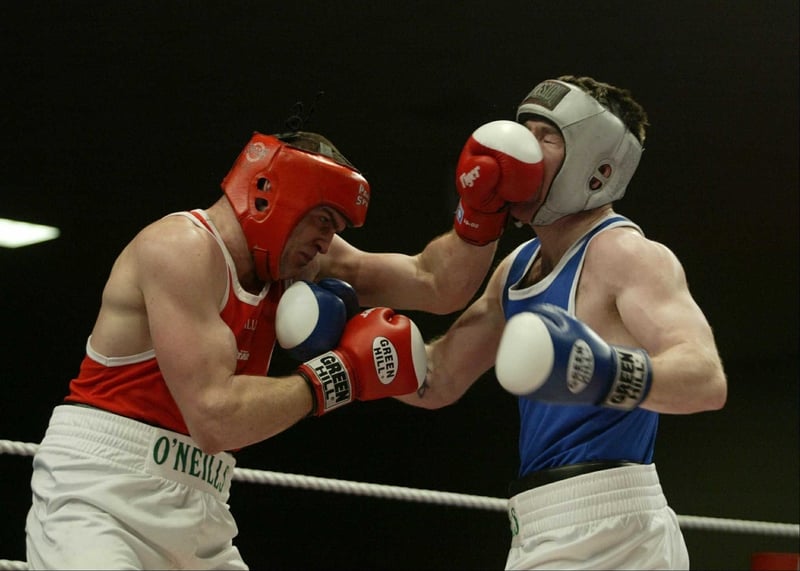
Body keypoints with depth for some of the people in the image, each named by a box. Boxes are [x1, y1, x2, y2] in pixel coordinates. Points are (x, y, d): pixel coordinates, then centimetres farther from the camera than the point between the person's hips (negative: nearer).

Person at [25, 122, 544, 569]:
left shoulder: (294, 254, 10)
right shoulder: (185, 247, -15)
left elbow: (436, 286, 14)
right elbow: (214, 418, -24)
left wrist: (483, 211, -3)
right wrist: (341, 372, -14)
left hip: (198, 515, 9)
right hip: (98, 498, -9)